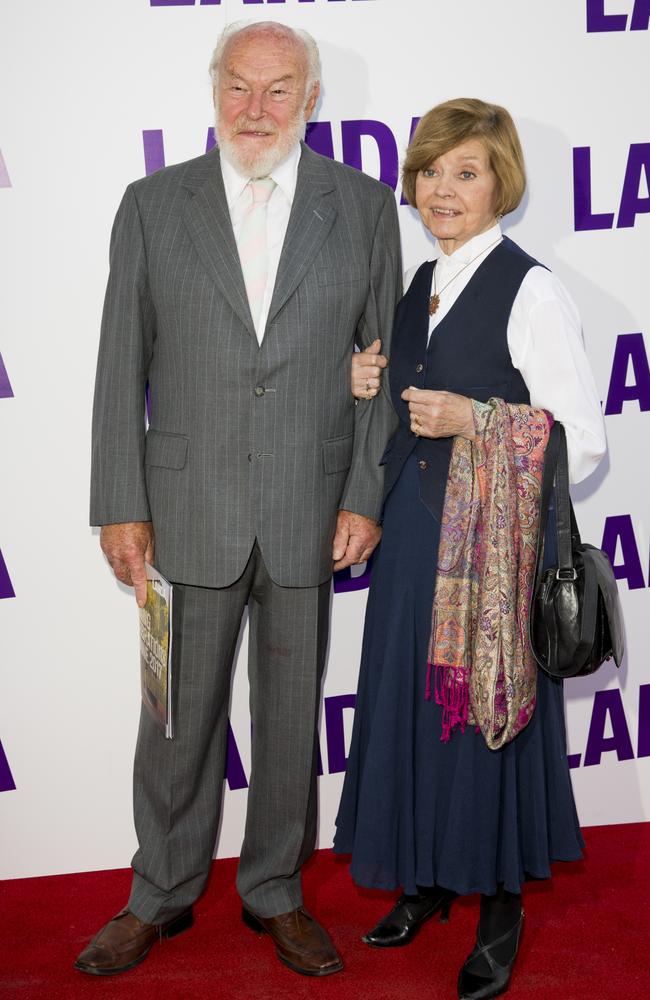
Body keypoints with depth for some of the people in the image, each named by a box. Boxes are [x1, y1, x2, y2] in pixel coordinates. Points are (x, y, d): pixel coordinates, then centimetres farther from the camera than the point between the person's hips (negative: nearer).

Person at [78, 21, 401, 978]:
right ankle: (161, 897, 29)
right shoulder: (154, 205, 3)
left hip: (314, 511, 0)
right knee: (180, 713, 10)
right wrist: (120, 505, -3)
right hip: (191, 510, 0)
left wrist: (367, 497, -4)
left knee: (291, 715, 12)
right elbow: (122, 367, 2)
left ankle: (276, 892, 31)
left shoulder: (363, 206, 3)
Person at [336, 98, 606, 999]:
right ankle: (431, 879, 34)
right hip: (413, 531, 7)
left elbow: (582, 444, -15)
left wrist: (474, 420, -25)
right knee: (410, 705, 14)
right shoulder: (418, 285, 10)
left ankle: (502, 904, 25)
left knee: (487, 712, 5)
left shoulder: (532, 292, -13)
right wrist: (375, 389, 2)